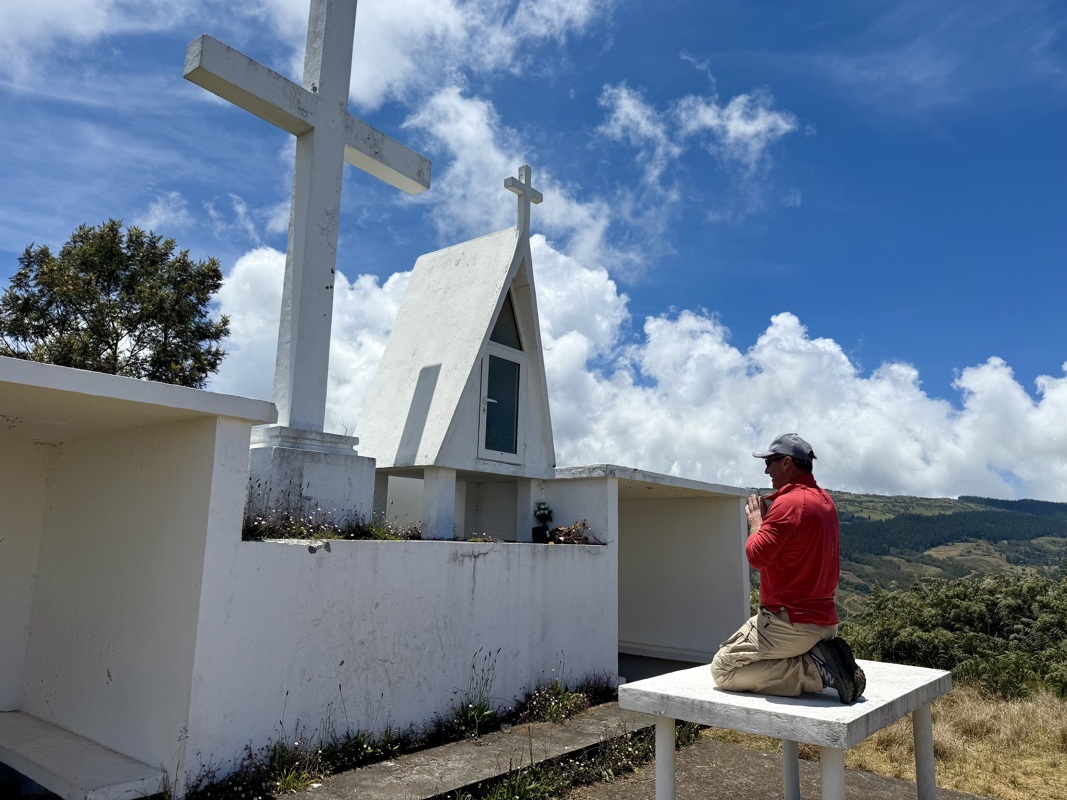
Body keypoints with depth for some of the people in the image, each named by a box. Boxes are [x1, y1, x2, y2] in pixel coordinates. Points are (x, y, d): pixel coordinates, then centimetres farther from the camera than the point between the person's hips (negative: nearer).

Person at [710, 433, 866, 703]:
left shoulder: (788, 502, -19)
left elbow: (757, 555, -20)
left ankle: (812, 668, -10)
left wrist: (756, 522, -5)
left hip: (789, 622, -10)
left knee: (722, 669, -1)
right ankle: (822, 657, 5)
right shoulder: (825, 501, 11)